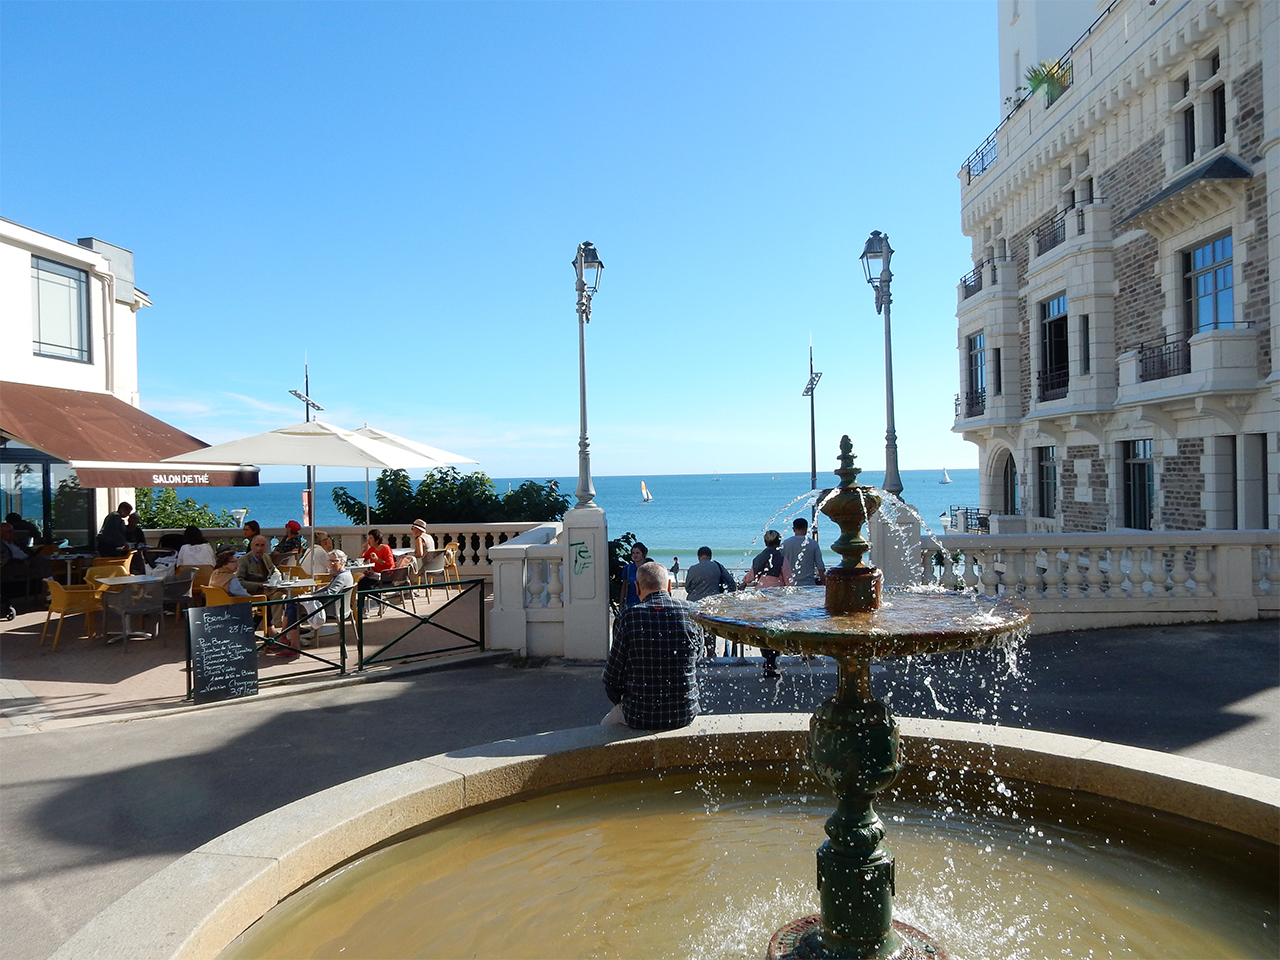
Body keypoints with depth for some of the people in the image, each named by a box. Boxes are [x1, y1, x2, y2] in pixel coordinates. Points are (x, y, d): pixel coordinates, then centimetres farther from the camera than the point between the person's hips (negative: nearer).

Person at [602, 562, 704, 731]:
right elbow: (695, 658, 7)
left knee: (606, 726, 29)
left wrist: (620, 702, 12)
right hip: (686, 715, 3)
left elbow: (613, 676, -9)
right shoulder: (691, 611, -6)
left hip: (641, 718, -3)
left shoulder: (627, 617, -14)